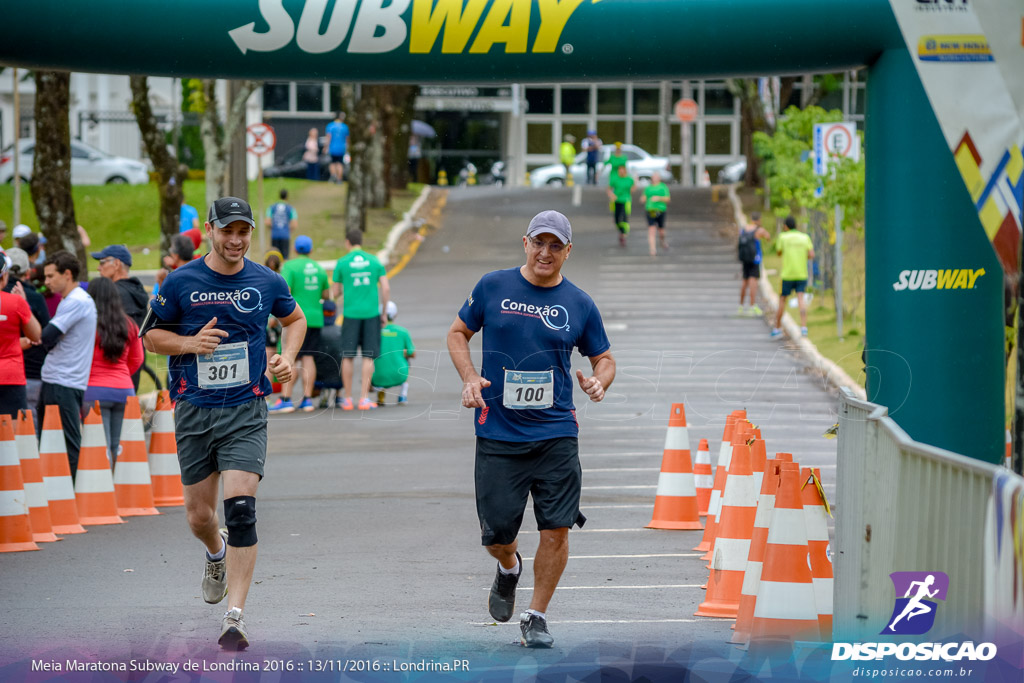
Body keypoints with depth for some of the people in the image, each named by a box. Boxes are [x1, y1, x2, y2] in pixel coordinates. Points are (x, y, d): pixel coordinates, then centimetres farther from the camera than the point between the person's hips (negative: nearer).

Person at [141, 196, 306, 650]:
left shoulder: (266, 282, 2)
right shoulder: (181, 282, -3)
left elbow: (294, 319, 21)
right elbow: (150, 336, 6)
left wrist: (287, 357, 3)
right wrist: (190, 343, -13)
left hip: (245, 412, -1)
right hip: (194, 410, 1)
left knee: (240, 507, -17)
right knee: (199, 515, 10)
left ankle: (234, 617, -18)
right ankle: (217, 553, 49)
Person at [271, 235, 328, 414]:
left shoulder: (290, 267, -7)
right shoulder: (319, 268, 11)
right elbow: (326, 294, 18)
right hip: (315, 318, 5)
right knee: (308, 358, 7)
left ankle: (285, 399, -11)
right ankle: (307, 399, 4)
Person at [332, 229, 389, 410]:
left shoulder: (342, 263, 0)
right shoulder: (374, 261, 4)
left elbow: (335, 292, 5)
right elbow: (386, 289, 1)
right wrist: (384, 312, 11)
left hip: (351, 314, -1)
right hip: (371, 313, 1)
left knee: (347, 356, 6)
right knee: (368, 356, 3)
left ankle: (347, 399, 9)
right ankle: (364, 398, -1)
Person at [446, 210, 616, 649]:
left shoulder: (579, 305, 5)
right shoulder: (492, 287, 3)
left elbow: (604, 358, 15)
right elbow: (458, 333, 13)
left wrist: (598, 381, -9)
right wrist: (470, 377, -5)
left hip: (556, 435, 0)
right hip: (498, 435, 0)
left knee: (556, 530, -7)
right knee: (497, 535, 1)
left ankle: (536, 617, 11)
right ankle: (509, 568, 38)